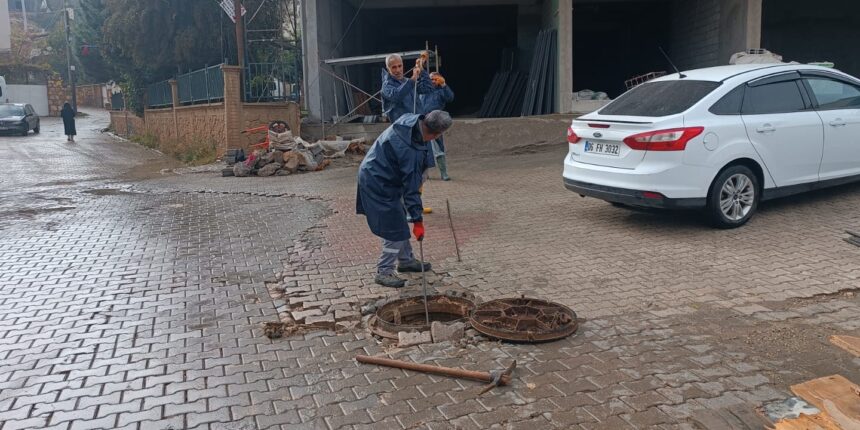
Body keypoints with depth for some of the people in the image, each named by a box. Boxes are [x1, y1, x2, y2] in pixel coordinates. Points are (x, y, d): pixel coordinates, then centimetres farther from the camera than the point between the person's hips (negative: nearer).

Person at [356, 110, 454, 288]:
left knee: (400, 221, 18)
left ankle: (406, 260, 32)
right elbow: (411, 189, -27)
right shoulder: (411, 152, -32)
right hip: (378, 184, -10)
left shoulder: (410, 120, -8)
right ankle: (384, 272, 5)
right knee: (395, 228, -5)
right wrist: (418, 220, -20)